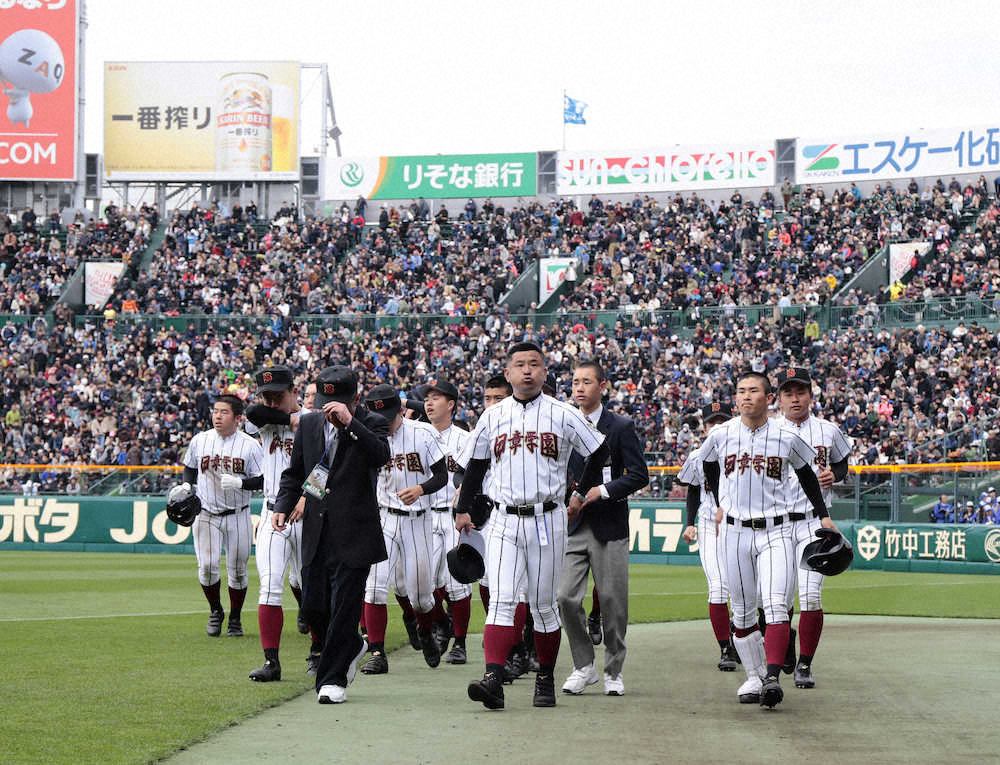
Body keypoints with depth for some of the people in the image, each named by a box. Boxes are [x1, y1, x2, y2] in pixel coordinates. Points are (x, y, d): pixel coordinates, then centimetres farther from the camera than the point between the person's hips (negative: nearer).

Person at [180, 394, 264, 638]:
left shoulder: (250, 445, -6)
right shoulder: (200, 441, 2)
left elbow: (262, 481, -5)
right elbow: (190, 468, 19)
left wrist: (239, 483, -21)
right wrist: (186, 485, 0)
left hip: (238, 516, -1)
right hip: (206, 515, 1)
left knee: (237, 570, 3)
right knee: (207, 566, -9)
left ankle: (235, 618, 21)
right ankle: (215, 611, 15)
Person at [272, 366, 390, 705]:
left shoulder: (372, 423, -3)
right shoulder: (308, 423, 10)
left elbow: (380, 455, -24)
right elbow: (294, 472, 17)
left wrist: (349, 422, -29)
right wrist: (283, 506, 2)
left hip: (354, 534, -5)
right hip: (316, 533, 5)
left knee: (344, 606, -6)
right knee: (313, 606, 7)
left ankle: (333, 679, 3)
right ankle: (352, 648, 33)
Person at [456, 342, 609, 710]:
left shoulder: (563, 414, 1)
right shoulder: (493, 416, 8)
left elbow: (599, 451, 11)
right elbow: (474, 465, 17)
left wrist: (581, 494, 10)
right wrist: (464, 509, 12)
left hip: (547, 521, -1)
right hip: (504, 521, 1)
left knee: (544, 604, 5)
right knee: (501, 601, -12)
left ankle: (545, 680, 18)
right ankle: (493, 680, -22)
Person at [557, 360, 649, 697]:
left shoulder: (621, 427, 0)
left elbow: (639, 475, -5)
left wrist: (603, 490, -16)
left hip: (609, 527, -3)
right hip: (573, 527, 3)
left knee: (612, 601, 1)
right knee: (566, 597, -8)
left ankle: (614, 671, 14)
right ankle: (583, 666, 8)